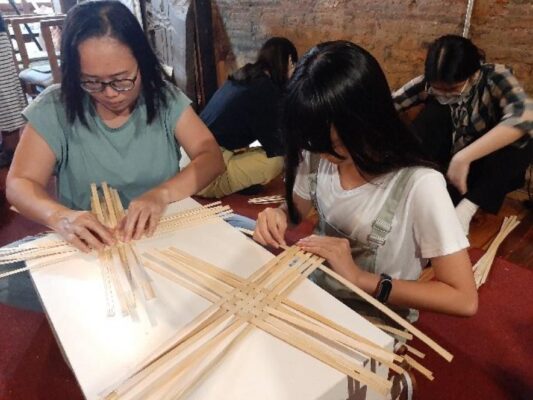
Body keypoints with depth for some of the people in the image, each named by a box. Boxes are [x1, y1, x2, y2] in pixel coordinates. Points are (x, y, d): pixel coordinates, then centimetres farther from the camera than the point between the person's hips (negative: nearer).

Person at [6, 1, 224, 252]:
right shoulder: (53, 109, -5)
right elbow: (19, 184, -6)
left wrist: (162, 193, -26)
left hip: (168, 235, 1)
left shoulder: (165, 98, -3)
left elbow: (211, 156, -9)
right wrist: (60, 217, -26)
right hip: (89, 247, 0)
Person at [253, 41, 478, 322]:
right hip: (316, 294, 5)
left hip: (375, 322, -4)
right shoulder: (317, 155, -10)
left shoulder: (418, 185, -25)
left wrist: (360, 277, -24)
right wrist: (278, 215, -14)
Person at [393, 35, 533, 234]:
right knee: (434, 111, -23)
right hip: (452, 159, 1)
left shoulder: (494, 77, -24)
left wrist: (463, 157, -48)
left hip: (493, 168, -1)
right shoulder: (430, 83, -16)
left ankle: (466, 207, -29)